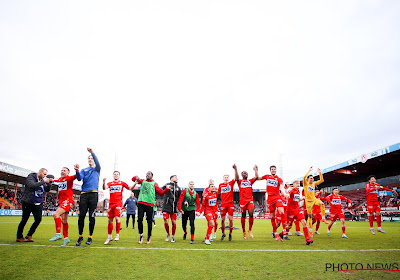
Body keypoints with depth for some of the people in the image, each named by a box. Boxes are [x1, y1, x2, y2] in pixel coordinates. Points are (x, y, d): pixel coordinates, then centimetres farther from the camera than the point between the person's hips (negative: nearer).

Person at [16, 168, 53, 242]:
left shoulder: (42, 180, 10)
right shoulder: (30, 177, -8)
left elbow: (47, 189, 4)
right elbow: (32, 185, -27)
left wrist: (49, 183, -11)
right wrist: (43, 182, -29)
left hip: (38, 204, 6)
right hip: (28, 203, -6)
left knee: (38, 219, 3)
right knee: (24, 220, 4)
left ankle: (29, 235, 18)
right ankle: (19, 237, 20)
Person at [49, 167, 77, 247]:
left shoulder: (69, 178, -3)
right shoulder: (59, 180, 17)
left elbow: (74, 177, -26)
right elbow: (54, 181, 42)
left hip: (67, 201, -7)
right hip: (61, 201, 7)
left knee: (56, 214, -23)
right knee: (64, 221, 9)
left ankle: (58, 234, -16)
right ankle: (66, 238, 17)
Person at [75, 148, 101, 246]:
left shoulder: (97, 169, 13)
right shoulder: (84, 170, 20)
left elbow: (97, 163, -10)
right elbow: (79, 178, 2)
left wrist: (92, 152, -27)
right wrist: (77, 171, -20)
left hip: (93, 194, -2)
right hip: (84, 194, 2)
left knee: (92, 216, -1)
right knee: (81, 216, 0)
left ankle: (90, 237, 9)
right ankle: (80, 236, 13)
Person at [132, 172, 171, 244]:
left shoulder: (154, 183, 12)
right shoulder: (143, 181, 18)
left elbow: (160, 192, 9)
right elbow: (133, 179, 20)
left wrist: (167, 189, -7)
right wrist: (136, 178, -2)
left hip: (149, 204, -2)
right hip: (141, 203, 2)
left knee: (149, 221, 1)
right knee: (140, 219, -1)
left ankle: (149, 236, 16)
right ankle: (141, 235, 16)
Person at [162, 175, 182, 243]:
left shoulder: (178, 187, 12)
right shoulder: (167, 184, -1)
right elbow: (161, 190, -16)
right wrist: (166, 187, -36)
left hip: (174, 208, 3)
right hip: (166, 207, -3)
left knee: (174, 223, 2)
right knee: (166, 222, -4)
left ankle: (173, 236, 22)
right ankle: (168, 234, 24)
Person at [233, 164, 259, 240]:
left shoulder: (250, 181, 16)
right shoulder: (240, 181, 8)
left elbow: (256, 177, 2)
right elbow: (236, 178, -14)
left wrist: (255, 170, 9)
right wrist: (236, 169, -19)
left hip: (250, 200, 2)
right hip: (243, 200, -2)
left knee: (251, 214, -10)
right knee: (243, 216, 4)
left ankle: (250, 230, 10)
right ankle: (244, 232, 17)